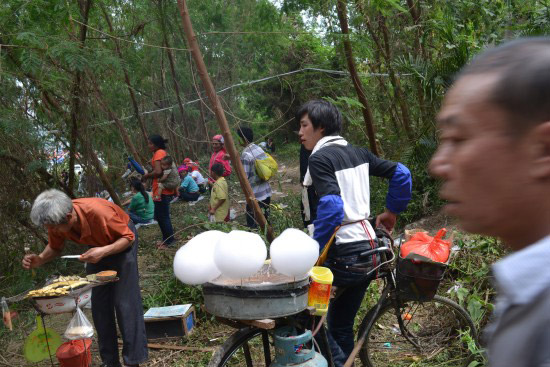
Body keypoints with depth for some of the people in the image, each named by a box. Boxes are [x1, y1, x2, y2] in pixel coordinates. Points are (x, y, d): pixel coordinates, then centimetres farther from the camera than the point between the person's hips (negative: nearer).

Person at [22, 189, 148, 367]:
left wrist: (104, 251, -41)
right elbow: (55, 248, -1)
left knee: (125, 302, -11)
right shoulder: (57, 222, -21)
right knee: (98, 304, 4)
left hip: (121, 242, -6)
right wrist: (39, 259, -23)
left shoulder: (98, 212, -39)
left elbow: (129, 237, -25)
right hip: (96, 247, 6)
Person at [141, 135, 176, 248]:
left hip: (162, 190, -10)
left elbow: (158, 172, -25)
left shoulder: (159, 153, -14)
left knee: (163, 216, -1)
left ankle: (169, 240, 7)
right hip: (162, 189, 10)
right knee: (160, 216, 16)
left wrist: (146, 176, -10)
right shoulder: (162, 152, 16)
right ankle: (166, 239, 24)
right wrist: (148, 174, 8)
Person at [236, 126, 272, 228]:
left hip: (256, 195, -8)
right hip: (267, 192, 8)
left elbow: (244, 177, -18)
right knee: (265, 220, 16)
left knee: (253, 225, 1)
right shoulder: (259, 149, 6)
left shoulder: (246, 154, -18)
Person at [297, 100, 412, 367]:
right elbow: (401, 173, 10)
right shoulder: (358, 153, 11)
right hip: (368, 253, 8)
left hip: (341, 254, -8)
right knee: (342, 326, 19)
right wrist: (392, 212, 18)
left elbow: (331, 207, -25)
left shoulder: (319, 158, -11)